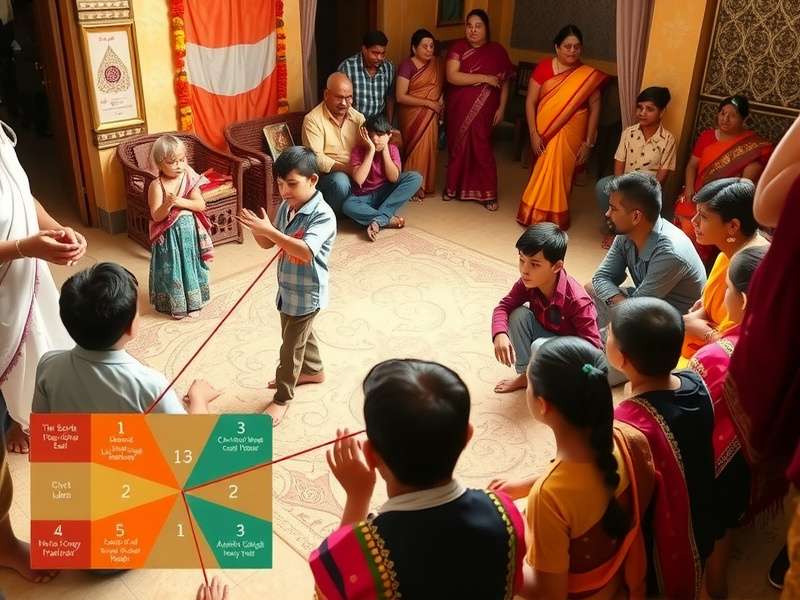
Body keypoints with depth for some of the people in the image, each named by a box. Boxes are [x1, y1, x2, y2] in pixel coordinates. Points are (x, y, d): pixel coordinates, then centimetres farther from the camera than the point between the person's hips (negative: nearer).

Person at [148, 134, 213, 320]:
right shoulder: (157, 186, -13)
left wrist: (181, 202, -22)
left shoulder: (190, 179, -4)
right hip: (169, 235, -3)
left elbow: (201, 205, -9)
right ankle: (175, 305, 22)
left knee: (191, 266, 14)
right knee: (172, 269, 5)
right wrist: (168, 204, -32)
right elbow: (156, 216, -15)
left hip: (190, 232, 3)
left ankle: (193, 302, 29)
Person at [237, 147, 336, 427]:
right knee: (301, 333, 27)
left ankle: (282, 397, 24)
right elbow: (268, 244, 3)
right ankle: (314, 370, 52)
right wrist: (258, 230, -19)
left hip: (307, 293, -8)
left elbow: (306, 252, -40)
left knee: (291, 344, 6)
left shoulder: (323, 215, -27)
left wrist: (269, 230, -43)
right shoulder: (285, 207, -3)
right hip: (288, 288, 8)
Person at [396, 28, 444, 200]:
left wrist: (442, 99, -4)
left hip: (430, 116, 5)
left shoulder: (436, 64, 4)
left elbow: (443, 85, 19)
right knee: (415, 150, 0)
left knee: (428, 149, 8)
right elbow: (400, 96, -18)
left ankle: (425, 185, 21)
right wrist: (428, 102, -19)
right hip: (412, 116, -5)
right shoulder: (407, 65, -13)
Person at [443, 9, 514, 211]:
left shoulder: (497, 51, -1)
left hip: (483, 112, -1)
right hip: (458, 109, 1)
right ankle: (453, 187, 27)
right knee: (457, 148, 11)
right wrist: (484, 78, -20)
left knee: (482, 150, -1)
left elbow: (504, 82, 4)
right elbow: (452, 76, -18)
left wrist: (501, 108, -4)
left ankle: (487, 194, 9)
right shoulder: (458, 47, -5)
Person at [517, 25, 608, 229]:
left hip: (571, 135, 0)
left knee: (561, 173, 7)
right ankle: (537, 214, 28)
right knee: (542, 173, 11)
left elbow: (594, 109, -3)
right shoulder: (543, 68, -7)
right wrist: (534, 133, -13)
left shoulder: (589, 76, -7)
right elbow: (530, 101, -7)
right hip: (545, 133, 1)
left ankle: (555, 216, 24)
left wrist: (588, 142, -6)